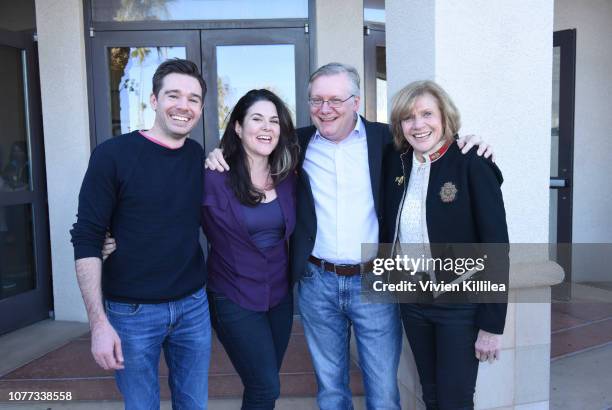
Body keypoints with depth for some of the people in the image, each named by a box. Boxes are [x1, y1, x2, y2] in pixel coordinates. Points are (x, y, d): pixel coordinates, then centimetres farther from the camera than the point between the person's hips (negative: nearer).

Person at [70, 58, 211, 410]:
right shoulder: (113, 155, -10)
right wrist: (99, 322, -15)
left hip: (194, 305, 4)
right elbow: (87, 241, -11)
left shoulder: (200, 156, 3)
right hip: (132, 311, -4)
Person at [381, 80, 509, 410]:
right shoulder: (395, 161, -1)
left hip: (461, 305, -4)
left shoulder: (473, 165, -16)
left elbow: (496, 248, -15)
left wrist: (492, 325, -14)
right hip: (412, 301, 5)